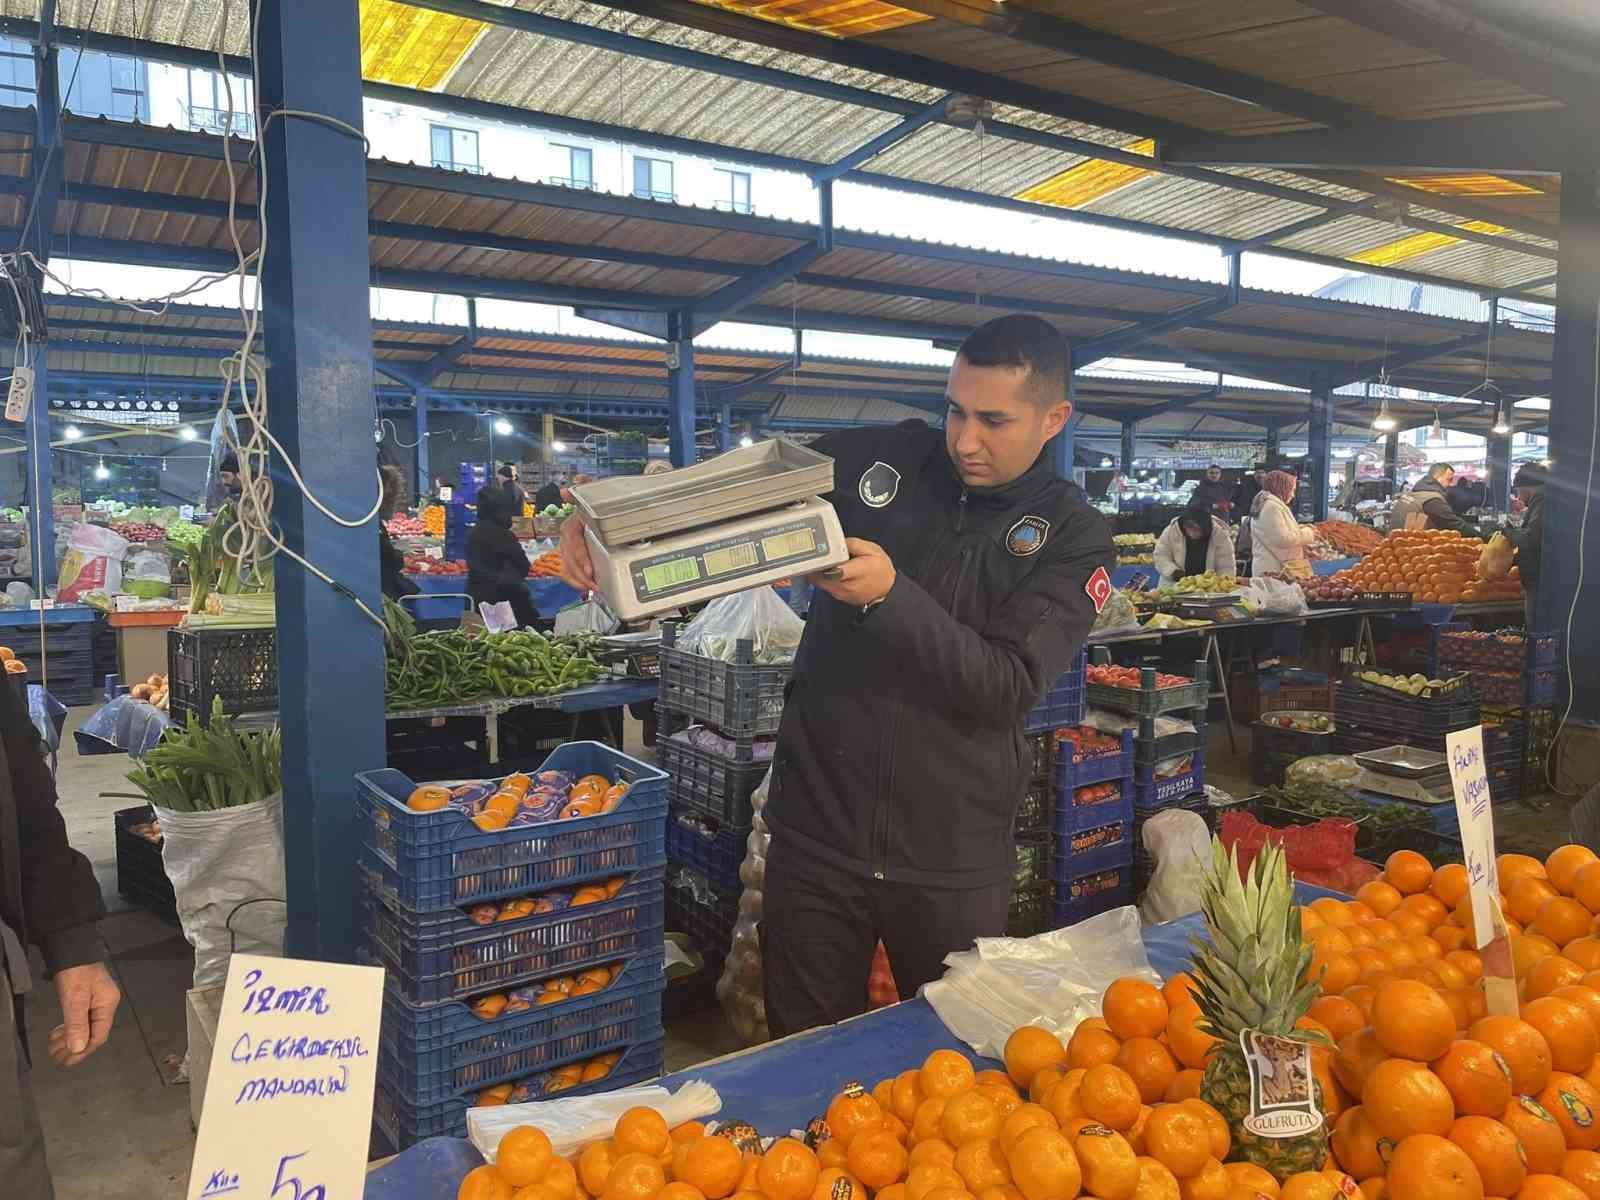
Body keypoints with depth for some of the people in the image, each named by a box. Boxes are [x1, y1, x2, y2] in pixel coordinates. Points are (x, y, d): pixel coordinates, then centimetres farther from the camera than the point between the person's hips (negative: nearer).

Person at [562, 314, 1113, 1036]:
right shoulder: (886, 458, -2)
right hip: (817, 833, 1)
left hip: (952, 860, -1)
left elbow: (1005, 689, -16)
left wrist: (891, 596, -27)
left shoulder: (1074, 540, -5)